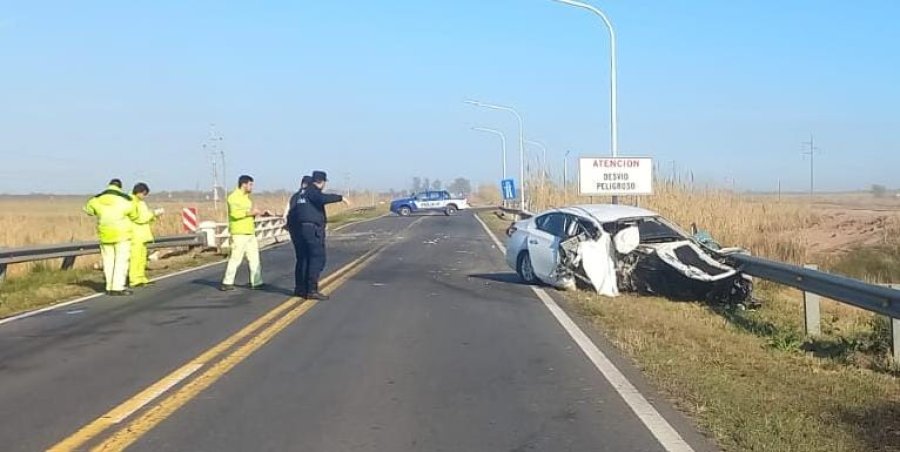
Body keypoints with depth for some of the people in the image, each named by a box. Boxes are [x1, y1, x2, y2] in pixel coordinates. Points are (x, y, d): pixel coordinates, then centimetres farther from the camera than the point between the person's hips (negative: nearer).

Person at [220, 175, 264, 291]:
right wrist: (251, 212, -16)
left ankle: (256, 282, 11)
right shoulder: (234, 197, -9)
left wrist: (255, 213, 7)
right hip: (239, 233, -9)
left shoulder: (246, 197, 20)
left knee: (254, 258, 7)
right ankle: (227, 283, -1)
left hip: (250, 233, 9)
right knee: (235, 258, -8)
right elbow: (235, 213, -22)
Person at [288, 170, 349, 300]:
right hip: (313, 229, -9)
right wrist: (340, 198, -22)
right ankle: (312, 290, -12)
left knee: (302, 259, 15)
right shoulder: (313, 191, -9)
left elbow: (292, 210, 22)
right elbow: (323, 199, -30)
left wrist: (291, 226, 29)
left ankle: (300, 288, 20)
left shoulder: (301, 192, 18)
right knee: (317, 259, -7)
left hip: (299, 229, 9)